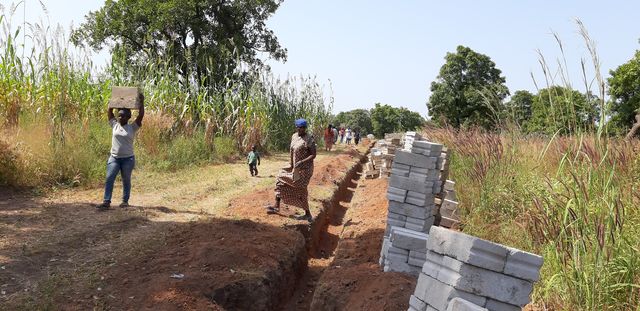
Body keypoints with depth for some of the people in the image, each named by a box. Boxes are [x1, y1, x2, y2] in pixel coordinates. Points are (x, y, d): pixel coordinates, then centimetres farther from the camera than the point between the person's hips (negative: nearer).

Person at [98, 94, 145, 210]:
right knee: (109, 179, -7)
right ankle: (106, 201, -6)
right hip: (114, 158, 2)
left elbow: (141, 115, -11)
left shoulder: (132, 127, -2)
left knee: (126, 180, 8)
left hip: (128, 159, -2)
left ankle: (125, 201, 19)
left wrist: (141, 102, -11)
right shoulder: (114, 125, 6)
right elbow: (109, 112, 8)